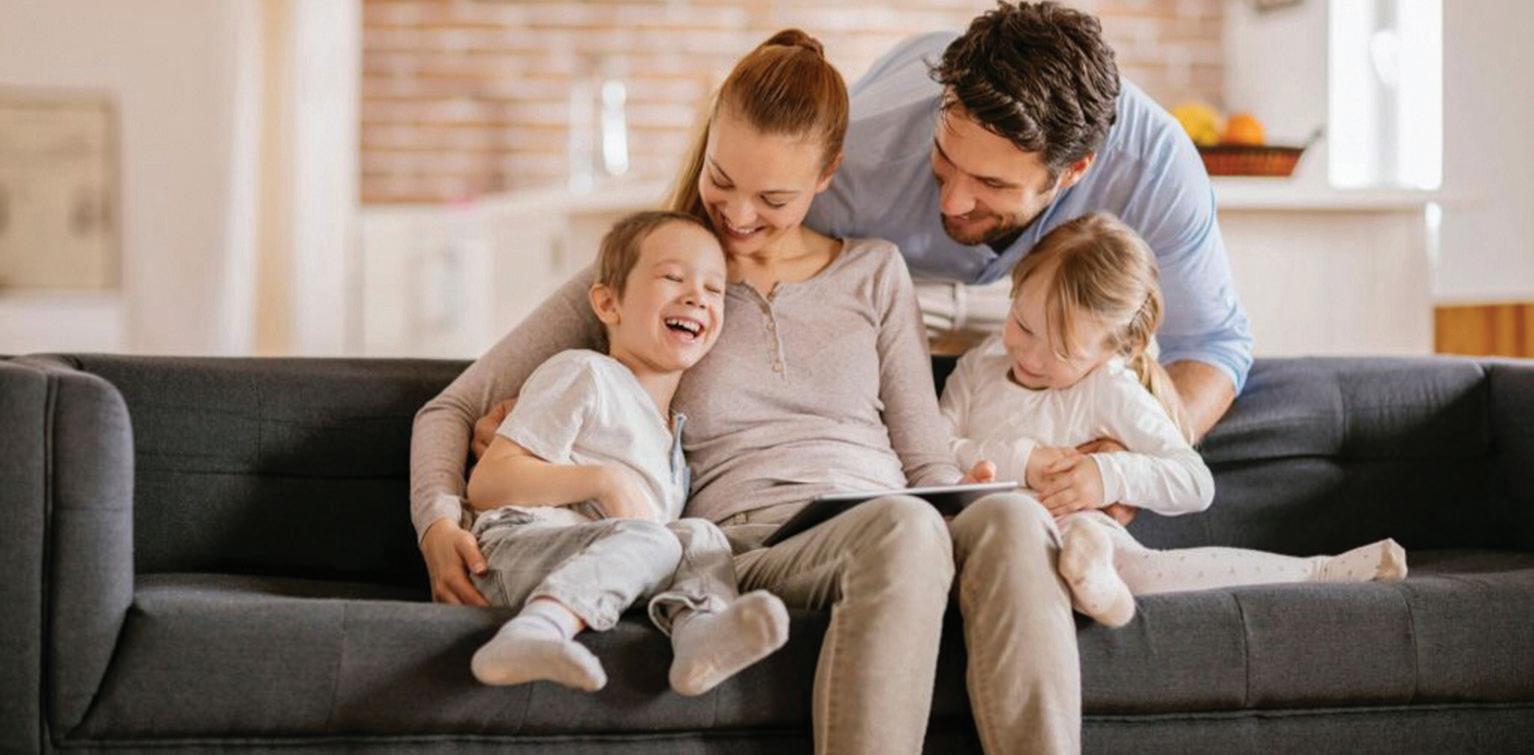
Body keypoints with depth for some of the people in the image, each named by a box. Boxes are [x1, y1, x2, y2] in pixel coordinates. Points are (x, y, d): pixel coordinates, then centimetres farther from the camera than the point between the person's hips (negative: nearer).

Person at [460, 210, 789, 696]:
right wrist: (606, 480, -12)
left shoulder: (678, 432, 29)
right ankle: (531, 633, -54)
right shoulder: (585, 375, 5)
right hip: (514, 548, -7)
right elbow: (485, 484, -4)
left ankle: (700, 631, -46)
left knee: (702, 538, -14)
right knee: (651, 542, -30)